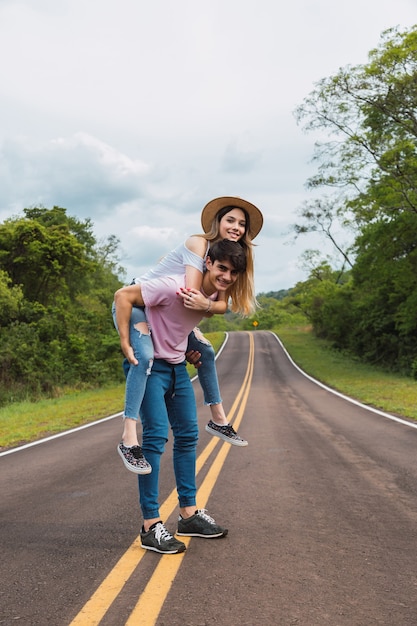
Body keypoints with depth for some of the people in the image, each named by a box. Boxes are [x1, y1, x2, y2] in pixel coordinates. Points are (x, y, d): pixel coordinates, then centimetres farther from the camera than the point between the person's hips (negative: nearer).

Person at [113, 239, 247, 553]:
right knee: (156, 436, -13)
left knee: (188, 435, 10)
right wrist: (126, 345, -22)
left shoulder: (215, 295, -1)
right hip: (151, 365, -8)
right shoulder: (175, 286, -25)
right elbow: (123, 296, -22)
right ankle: (151, 525, -3)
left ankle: (189, 513, 23)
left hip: (178, 366, 9)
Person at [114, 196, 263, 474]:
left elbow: (223, 304, -8)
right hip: (135, 302, -8)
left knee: (206, 351, 7)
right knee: (144, 356, -30)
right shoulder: (198, 243, -21)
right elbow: (192, 293, -28)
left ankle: (218, 420, 21)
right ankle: (129, 440, -29)